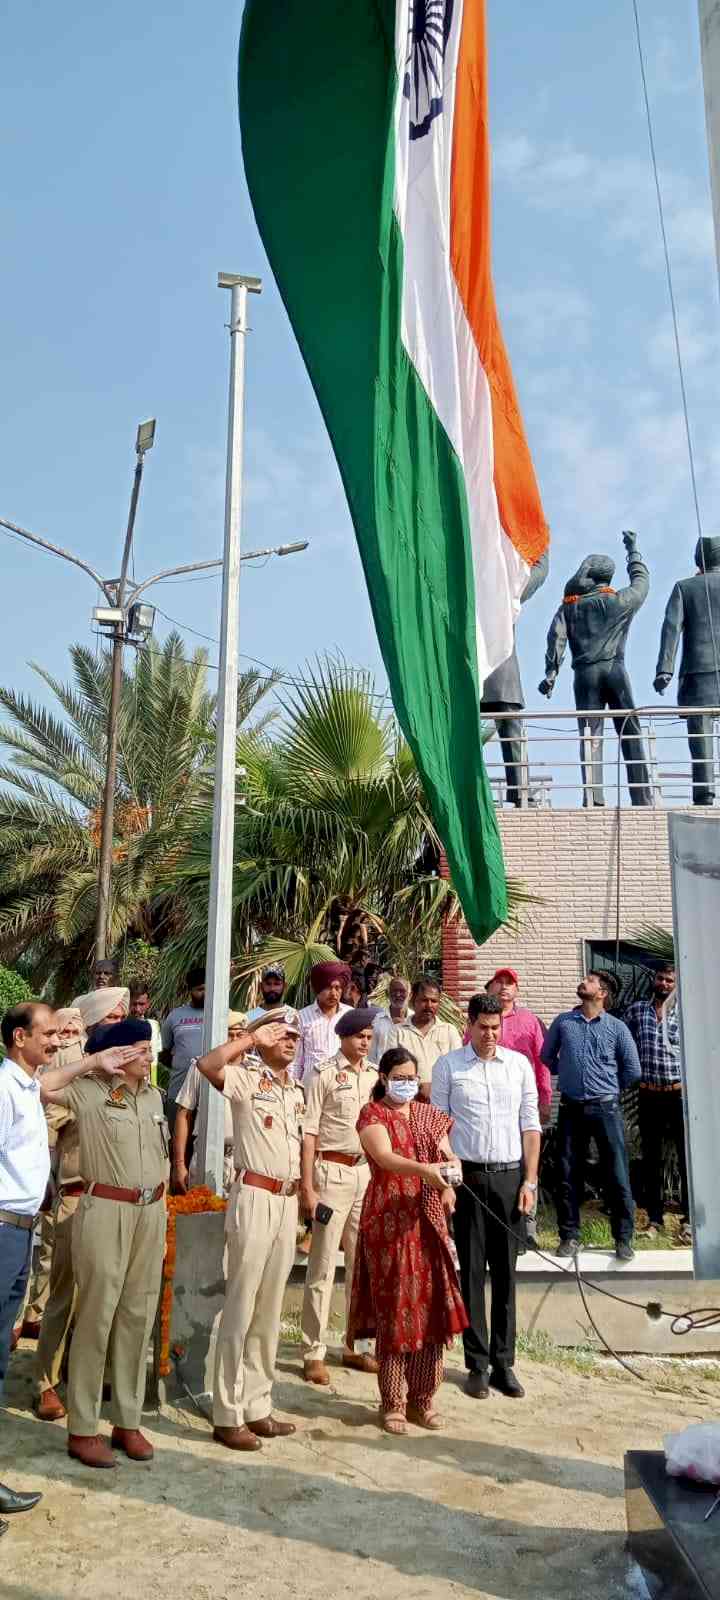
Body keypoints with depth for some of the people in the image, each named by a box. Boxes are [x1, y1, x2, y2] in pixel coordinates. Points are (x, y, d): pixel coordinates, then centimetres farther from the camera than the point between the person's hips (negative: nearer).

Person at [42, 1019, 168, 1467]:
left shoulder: (153, 1095, 10)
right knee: (97, 1315, 2)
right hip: (106, 1212, -6)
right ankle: (82, 1429, 14)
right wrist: (91, 1062, -17)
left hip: (151, 1214, 6)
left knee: (139, 1316, 11)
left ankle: (128, 1421, 23)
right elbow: (39, 1087, -24)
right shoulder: (88, 1090, -8)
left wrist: (161, 1209, 15)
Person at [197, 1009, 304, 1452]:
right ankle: (228, 1415, 10)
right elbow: (206, 1064, -29)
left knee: (270, 1309, 13)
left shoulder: (297, 1092, 14)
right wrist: (251, 1037, -20)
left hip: (288, 1201, 7)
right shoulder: (245, 1079, -8)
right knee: (241, 1307, 0)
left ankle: (258, 1406, 24)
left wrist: (304, 1205, 16)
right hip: (254, 1197, -7)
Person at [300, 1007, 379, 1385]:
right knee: (323, 1265, 1)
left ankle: (355, 1345, 25)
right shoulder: (325, 1075, -5)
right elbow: (309, 1133, -7)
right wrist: (307, 1187, -11)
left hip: (368, 1171, 5)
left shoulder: (375, 1075, 9)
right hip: (333, 1172, -5)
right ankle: (314, 1352, 11)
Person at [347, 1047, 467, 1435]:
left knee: (431, 1308, 6)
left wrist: (448, 1185, -16)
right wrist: (425, 1170, -38)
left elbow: (448, 1157, 6)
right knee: (394, 1309, -2)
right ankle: (393, 1403, 12)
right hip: (389, 1222, -5)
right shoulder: (372, 1114, -5)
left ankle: (422, 1398, 20)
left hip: (428, 1222, 5)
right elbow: (386, 1158, -21)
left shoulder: (429, 1114, 13)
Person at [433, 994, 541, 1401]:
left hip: (510, 1176, 2)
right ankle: (478, 1365, 15)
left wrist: (530, 1180, 1)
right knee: (472, 1272, 5)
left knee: (506, 1273, 7)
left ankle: (504, 1363, 18)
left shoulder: (519, 1064, 6)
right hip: (467, 1177, -2)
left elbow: (530, 1125, 7)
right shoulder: (448, 1066, 0)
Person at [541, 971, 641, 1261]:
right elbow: (547, 1056, 17)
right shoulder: (563, 1022, 4)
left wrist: (609, 1087, 11)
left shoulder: (617, 1028, 0)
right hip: (570, 1108, 2)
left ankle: (623, 1238, 13)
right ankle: (570, 1236, 18)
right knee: (568, 1175, 7)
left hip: (605, 1108, -2)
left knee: (617, 1175, 1)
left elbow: (632, 1070, 5)